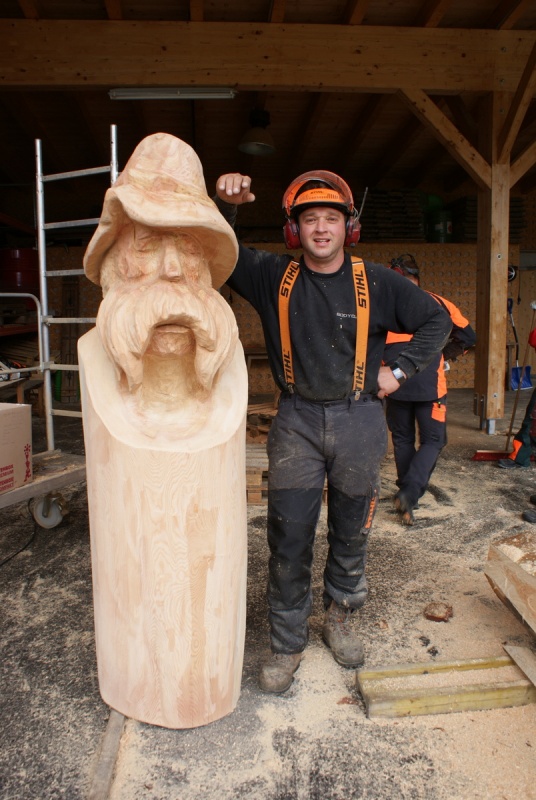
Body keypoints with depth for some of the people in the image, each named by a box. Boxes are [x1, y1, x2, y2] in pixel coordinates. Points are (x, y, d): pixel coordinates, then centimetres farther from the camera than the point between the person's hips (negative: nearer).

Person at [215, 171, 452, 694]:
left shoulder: (375, 282, 0)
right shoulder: (274, 276, 0)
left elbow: (436, 321, 10)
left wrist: (400, 371, 1)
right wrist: (224, 204, -14)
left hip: (359, 421, 1)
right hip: (296, 421, 0)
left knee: (351, 533, 15)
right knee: (289, 541, 2)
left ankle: (340, 619, 40)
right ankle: (286, 644, 22)